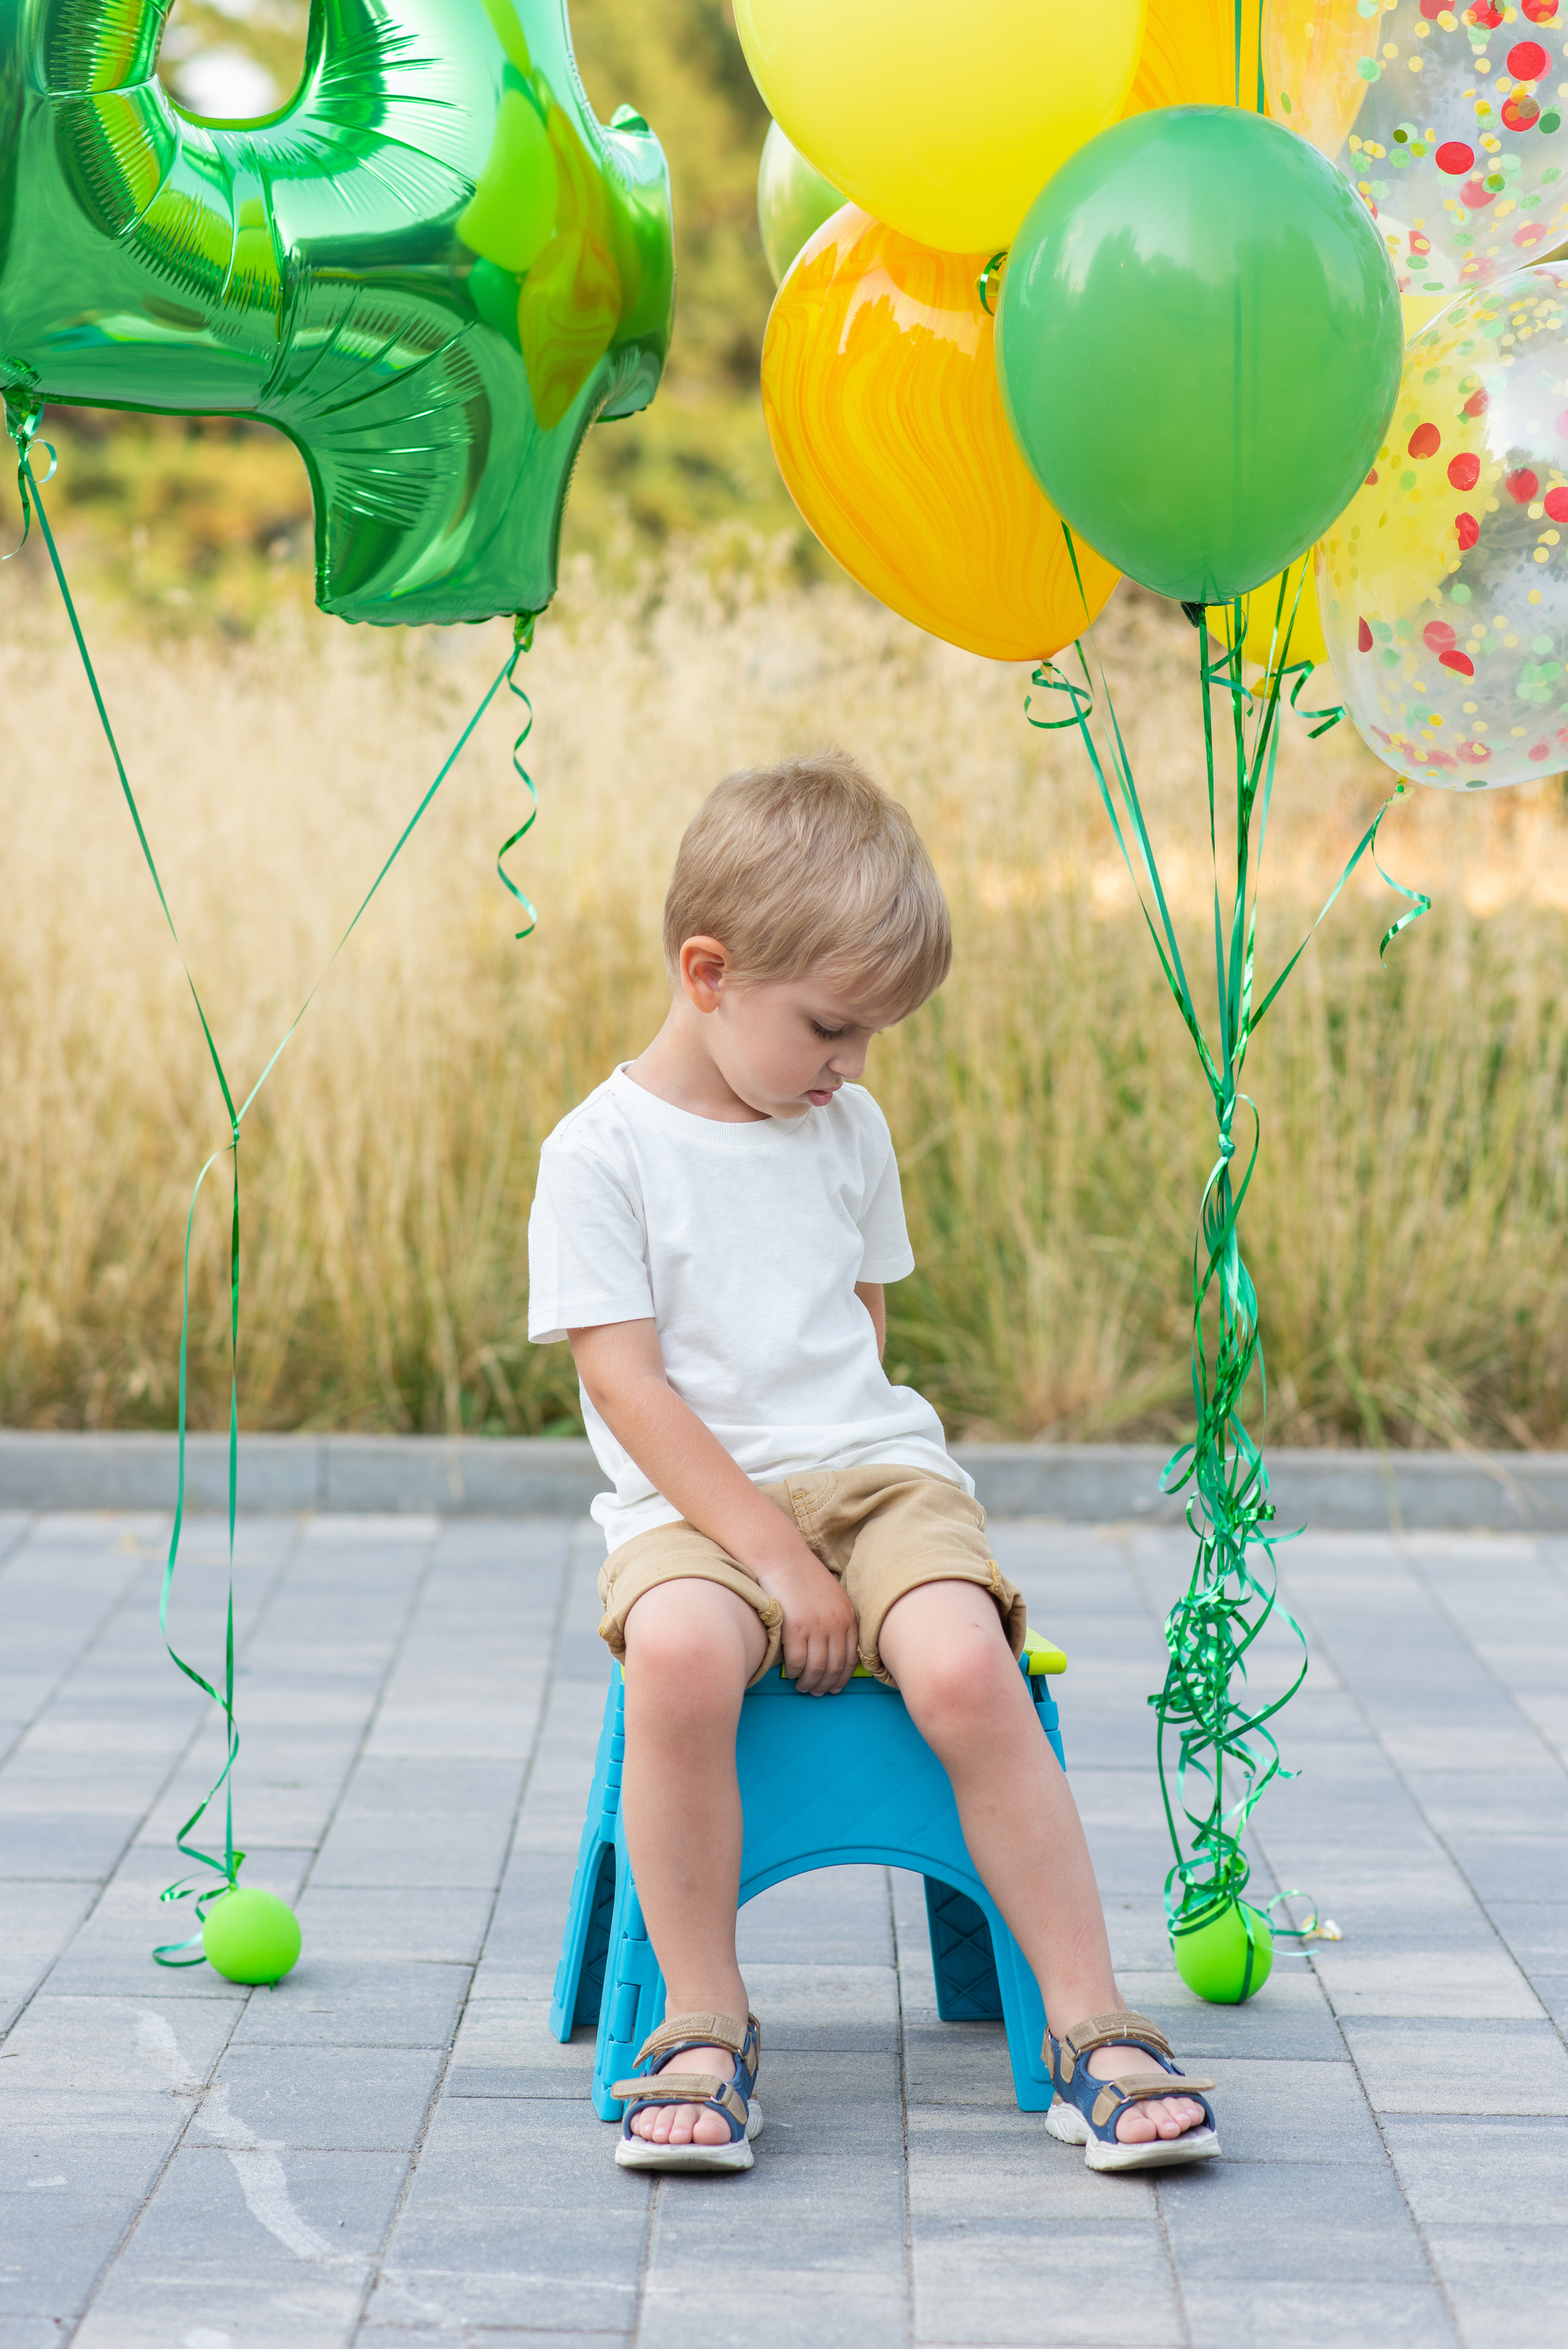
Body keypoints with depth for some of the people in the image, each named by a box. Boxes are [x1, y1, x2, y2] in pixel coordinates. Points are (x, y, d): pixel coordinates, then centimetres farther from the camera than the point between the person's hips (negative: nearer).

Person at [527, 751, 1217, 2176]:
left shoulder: (851, 1132, 12)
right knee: (679, 1657, -37)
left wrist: (844, 1483, 4)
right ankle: (706, 2025, -21)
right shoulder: (602, 1151, -4)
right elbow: (625, 1380, -10)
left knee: (968, 1671, -27)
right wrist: (778, 1559, -17)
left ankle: (1093, 2030, -19)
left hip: (875, 1473, 3)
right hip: (691, 1502, -3)